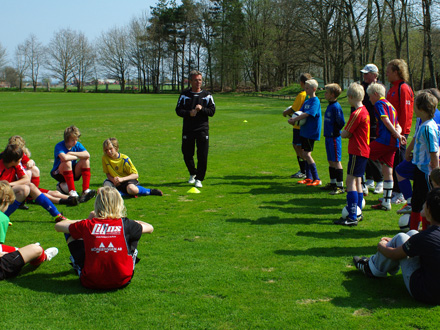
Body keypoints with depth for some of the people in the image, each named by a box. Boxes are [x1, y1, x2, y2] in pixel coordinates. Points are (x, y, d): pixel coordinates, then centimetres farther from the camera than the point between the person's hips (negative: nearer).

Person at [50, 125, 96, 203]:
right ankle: (72, 192, -38)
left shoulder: (77, 145, -3)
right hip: (59, 173, -5)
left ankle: (86, 190, -25)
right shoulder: (59, 146, -18)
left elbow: (87, 155, -21)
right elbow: (64, 157, -40)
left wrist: (72, 153, -24)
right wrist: (77, 156, -22)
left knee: (86, 160, -18)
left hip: (72, 172, 5)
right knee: (67, 162, -34)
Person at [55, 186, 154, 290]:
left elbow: (58, 226, 12)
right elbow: (150, 228, 13)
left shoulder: (87, 225, -5)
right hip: (122, 281, 1)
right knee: (133, 235, 19)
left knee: (70, 234, 16)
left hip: (91, 283, 0)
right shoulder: (125, 224, -6)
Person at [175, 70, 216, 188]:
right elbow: (178, 110, 3)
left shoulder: (207, 95, 6)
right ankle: (193, 173, 32)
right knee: (187, 154, 7)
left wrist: (201, 109, -16)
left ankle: (199, 179, 7)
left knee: (203, 155, -6)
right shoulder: (184, 95, 7)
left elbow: (212, 111, 2)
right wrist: (189, 113, -15)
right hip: (187, 129, 1)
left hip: (203, 129, -1)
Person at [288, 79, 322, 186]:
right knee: (305, 154, 11)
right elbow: (301, 112, 11)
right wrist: (293, 119, -9)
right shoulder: (307, 101, 14)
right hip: (304, 130, 9)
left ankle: (317, 179, -6)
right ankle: (309, 178, 21)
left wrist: (294, 119, -22)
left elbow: (307, 114, -23)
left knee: (307, 154, -11)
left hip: (311, 132, -9)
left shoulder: (315, 101, -13)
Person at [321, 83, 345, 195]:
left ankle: (340, 186, -2)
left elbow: (341, 122, -19)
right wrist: (328, 133, 14)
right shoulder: (330, 106, 13)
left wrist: (335, 131, -7)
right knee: (330, 161, 15)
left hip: (334, 138, -9)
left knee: (336, 161, -6)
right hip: (328, 136, 9)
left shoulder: (336, 107, -16)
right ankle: (332, 183, 25)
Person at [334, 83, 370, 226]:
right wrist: (348, 134, 4)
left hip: (357, 152, -10)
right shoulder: (364, 111, 13)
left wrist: (342, 133, 6)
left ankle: (352, 217, -14)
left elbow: (345, 134, -13)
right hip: (364, 151, 10)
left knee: (350, 181, -10)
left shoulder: (357, 113, -17)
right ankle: (357, 213, 24)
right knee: (357, 182, 16)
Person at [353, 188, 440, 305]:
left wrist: (381, 246, 15)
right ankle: (375, 261, 33)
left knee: (401, 238, 2)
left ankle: (372, 268, 24)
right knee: (412, 233, 15)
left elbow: (395, 254, -8)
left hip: (423, 293, -7)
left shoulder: (423, 238, -25)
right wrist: (393, 241, 28)